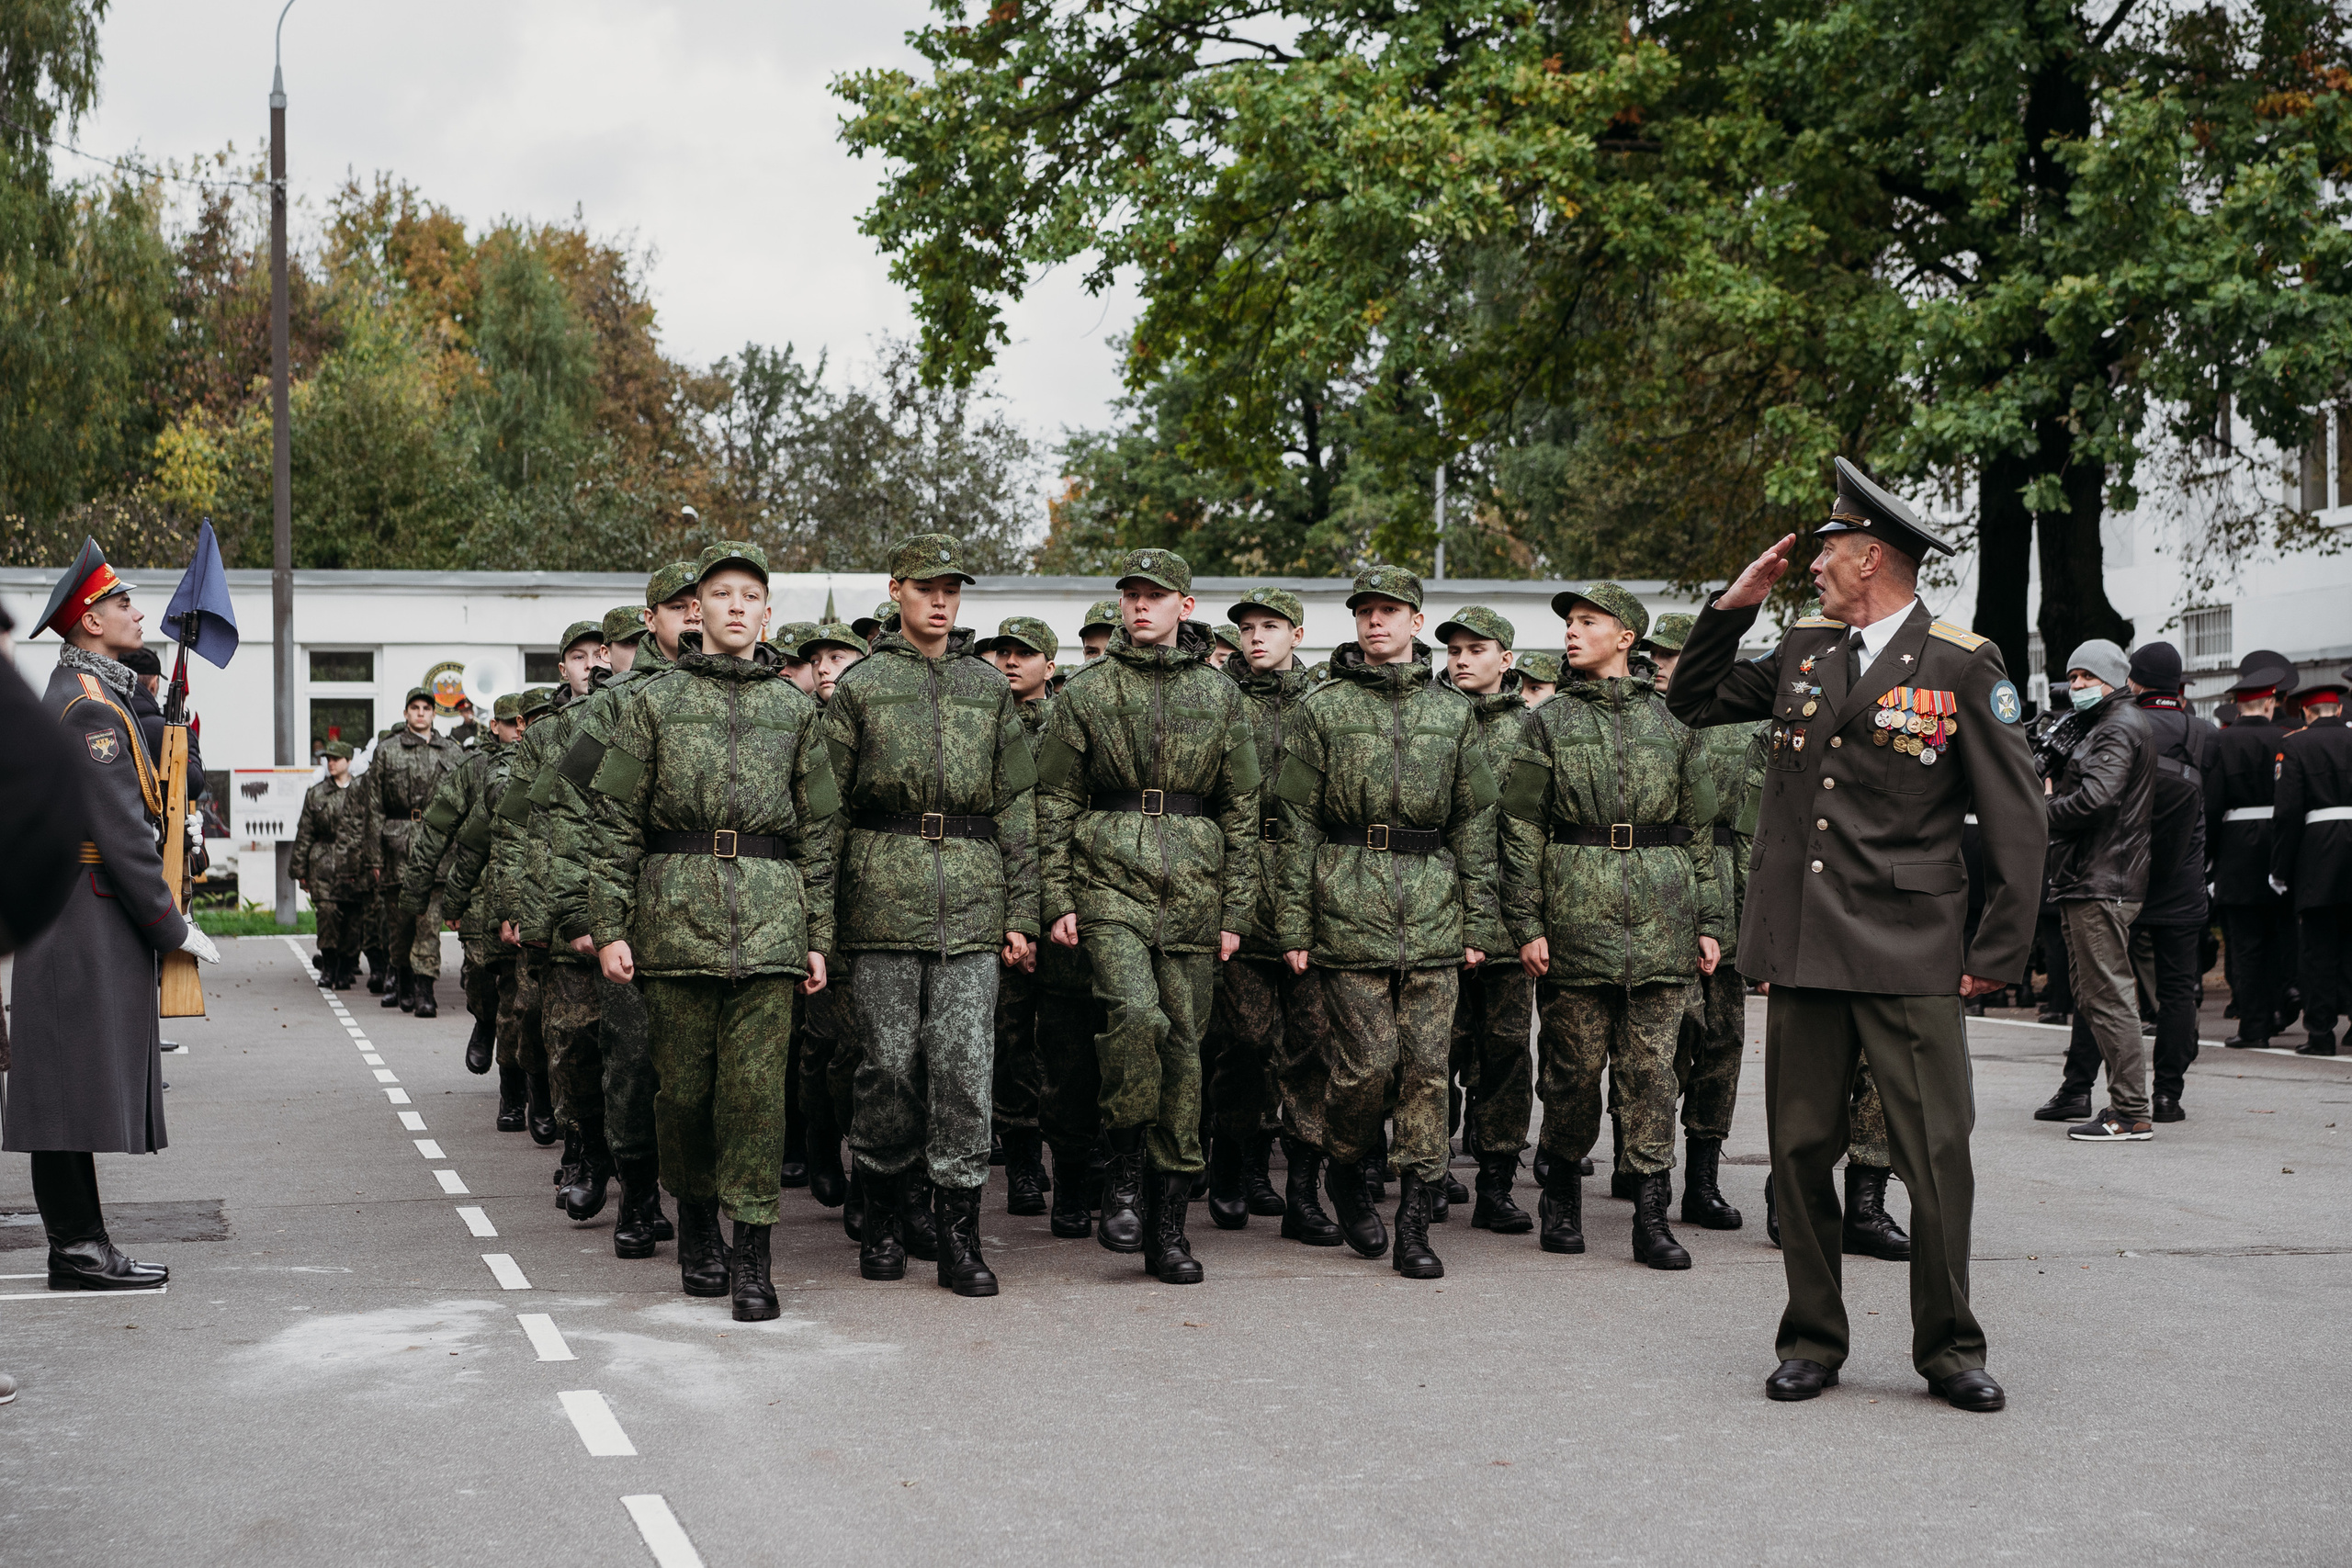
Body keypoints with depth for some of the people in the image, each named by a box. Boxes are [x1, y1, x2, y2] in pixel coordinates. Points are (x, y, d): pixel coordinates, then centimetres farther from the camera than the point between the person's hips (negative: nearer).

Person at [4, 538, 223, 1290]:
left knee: (76, 1084, 10)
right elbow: (121, 834, -18)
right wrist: (174, 928, -14)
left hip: (77, 925, 10)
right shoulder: (91, 707, -15)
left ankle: (80, 1243, 14)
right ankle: (78, 1248, -4)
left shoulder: (76, 695, 18)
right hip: (89, 923, -10)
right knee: (79, 1081, -7)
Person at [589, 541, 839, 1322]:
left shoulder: (794, 707, 12)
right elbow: (618, 823, 6)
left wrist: (818, 935, 7)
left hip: (770, 919, 0)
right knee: (683, 1084, 5)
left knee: (757, 1084, -6)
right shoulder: (654, 701, 8)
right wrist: (610, 925, -2)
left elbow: (818, 830, 13)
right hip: (676, 912, 0)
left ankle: (751, 1255, -2)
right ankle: (697, 1223, 25)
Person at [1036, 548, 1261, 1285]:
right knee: (1135, 1013, -25)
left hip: (1193, 892, 2)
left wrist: (1235, 909, 4)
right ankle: (1123, 1175, -6)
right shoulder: (1086, 695, 6)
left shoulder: (1219, 694, 9)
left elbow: (1242, 808, 10)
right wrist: (1057, 898, -2)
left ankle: (1168, 1225, 11)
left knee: (1182, 1046, 3)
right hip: (1110, 882, -2)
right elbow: (1055, 803, 6)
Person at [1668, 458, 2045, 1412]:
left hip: (1910, 954, -4)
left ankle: (1949, 1349, 12)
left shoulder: (1963, 667, -2)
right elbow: (1692, 702, 24)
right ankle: (1812, 1342, 18)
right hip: (1800, 943, 4)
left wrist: (1999, 954, -4)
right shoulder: (1803, 649, 12)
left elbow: (2017, 821, -1)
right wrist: (1734, 605, 11)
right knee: (1800, 1150, 7)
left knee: (1937, 1154, -3)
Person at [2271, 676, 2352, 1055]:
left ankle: (2320, 1033, 2)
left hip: (2319, 852, -3)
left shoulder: (2295, 745, -3)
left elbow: (2288, 811, -8)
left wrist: (2280, 869, -4)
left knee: (2319, 946, 1)